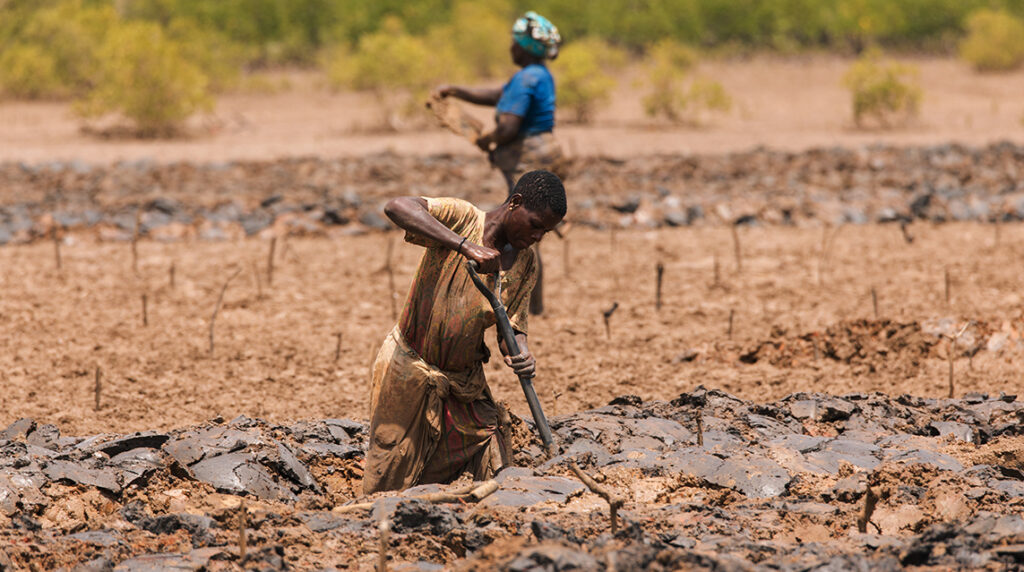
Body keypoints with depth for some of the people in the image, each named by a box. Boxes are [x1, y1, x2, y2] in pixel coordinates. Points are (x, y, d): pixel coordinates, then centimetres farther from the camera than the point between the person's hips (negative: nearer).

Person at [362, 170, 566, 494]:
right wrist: (465, 246, -42)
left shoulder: (526, 265, 2)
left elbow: (512, 327, 3)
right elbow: (397, 207, -33)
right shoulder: (462, 219, -16)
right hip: (408, 370, -5)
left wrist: (521, 355, -22)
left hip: (464, 381, 5)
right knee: (393, 486, 0)